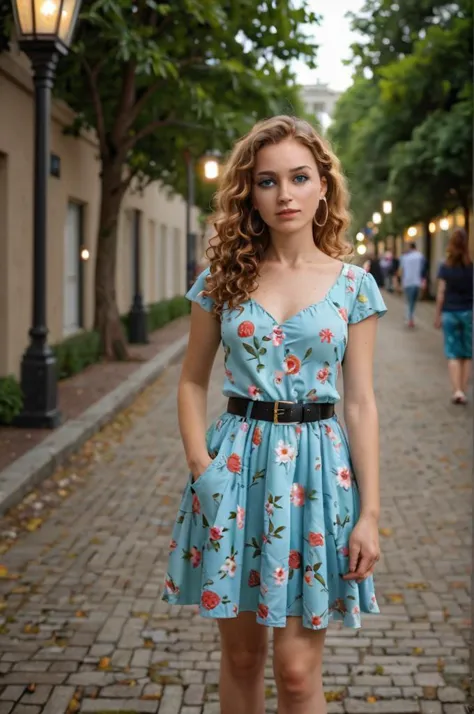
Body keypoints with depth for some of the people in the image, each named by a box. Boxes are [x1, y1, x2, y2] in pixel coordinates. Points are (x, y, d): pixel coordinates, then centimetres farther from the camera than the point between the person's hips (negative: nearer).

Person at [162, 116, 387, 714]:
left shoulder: (353, 285, 0)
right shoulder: (222, 278, 2)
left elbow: (360, 403, 0)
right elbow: (193, 381, 7)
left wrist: (370, 513, -4)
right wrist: (201, 466, -7)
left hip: (317, 467, -1)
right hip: (236, 463, 1)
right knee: (240, 654, 12)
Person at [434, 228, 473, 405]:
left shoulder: (445, 267, -3)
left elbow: (441, 293, -2)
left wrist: (438, 315, 7)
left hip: (450, 312, 0)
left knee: (453, 354, 4)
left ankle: (457, 391, -10)